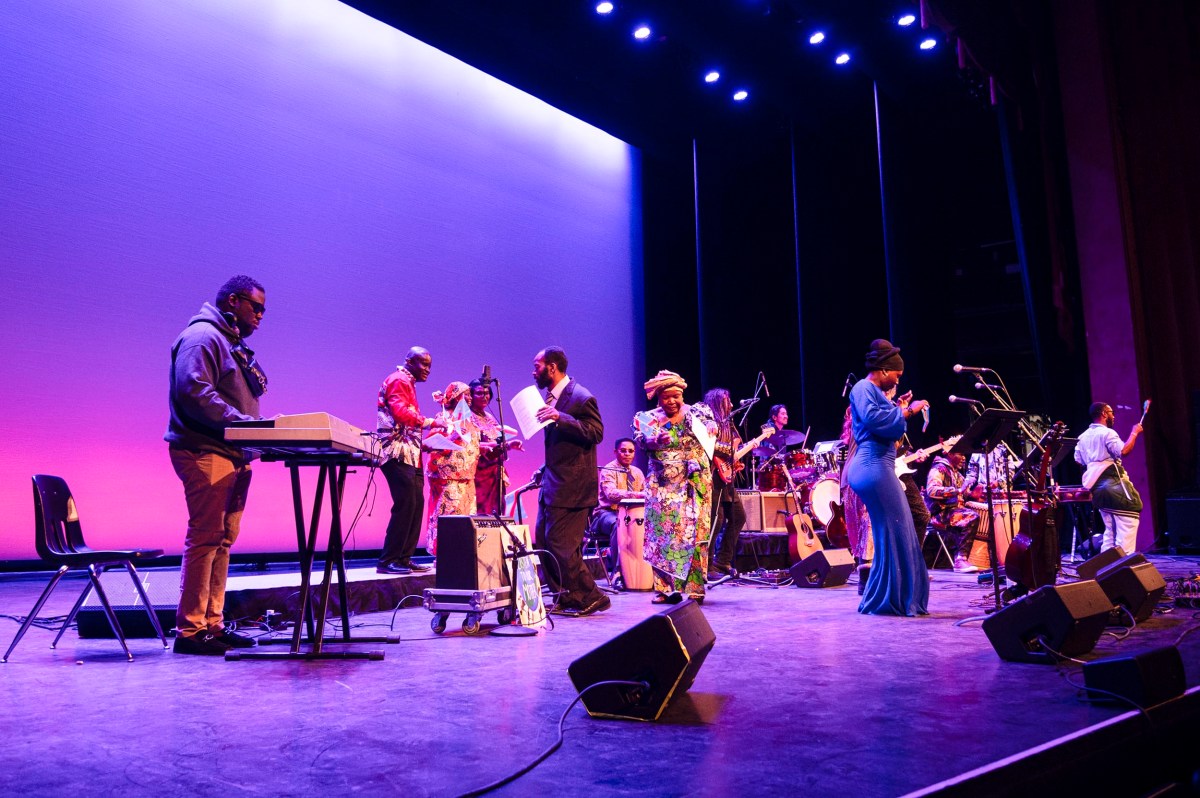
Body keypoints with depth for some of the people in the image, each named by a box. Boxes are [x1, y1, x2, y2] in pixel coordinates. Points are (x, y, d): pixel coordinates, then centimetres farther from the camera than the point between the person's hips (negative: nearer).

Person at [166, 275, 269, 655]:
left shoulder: (232, 343, 24)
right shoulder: (202, 337, -8)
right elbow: (194, 392, -21)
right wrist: (241, 422, -24)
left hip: (233, 454, 10)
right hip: (205, 453, -10)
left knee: (222, 539, 10)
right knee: (205, 538, -10)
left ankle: (212, 623, 16)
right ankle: (190, 629, -4)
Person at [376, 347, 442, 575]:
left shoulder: (408, 384, 26)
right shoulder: (398, 381, -5)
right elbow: (400, 412, -21)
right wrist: (430, 423, -24)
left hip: (410, 454, 10)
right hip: (398, 453, -10)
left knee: (416, 505, 7)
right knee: (405, 505, -13)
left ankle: (404, 558, 11)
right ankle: (387, 561, -8)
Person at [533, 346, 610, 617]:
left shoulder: (581, 397, -13)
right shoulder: (550, 397, 14)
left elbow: (596, 433, -21)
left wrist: (560, 417, -28)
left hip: (572, 485, -9)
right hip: (553, 483, 10)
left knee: (561, 544, -9)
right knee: (544, 541, 10)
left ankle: (591, 597, 5)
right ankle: (568, 597, 20)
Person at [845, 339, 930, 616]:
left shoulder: (874, 391, 24)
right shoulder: (864, 388, -6)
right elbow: (872, 418, -24)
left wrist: (898, 409, 18)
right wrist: (906, 411, -17)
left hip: (877, 466, 11)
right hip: (874, 466, -11)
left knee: (895, 531, 12)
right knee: (893, 532, -8)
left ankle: (897, 598, 18)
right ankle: (886, 600, -3)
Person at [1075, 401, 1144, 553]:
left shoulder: (1083, 436, 15)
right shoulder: (1107, 432, -10)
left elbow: (1078, 460, 16)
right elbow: (1124, 451, -21)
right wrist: (1134, 433, -11)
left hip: (1097, 486, 9)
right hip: (1114, 483, -9)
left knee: (1110, 528, 14)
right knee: (1127, 523, -5)